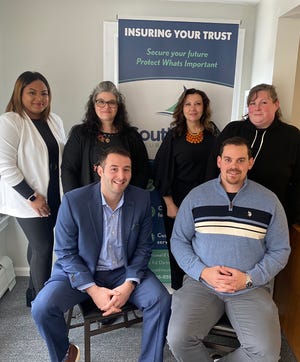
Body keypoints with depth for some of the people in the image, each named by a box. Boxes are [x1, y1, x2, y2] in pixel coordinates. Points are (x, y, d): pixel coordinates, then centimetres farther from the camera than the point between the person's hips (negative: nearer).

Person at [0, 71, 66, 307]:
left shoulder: (54, 121, 8)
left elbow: (63, 156, 15)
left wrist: (66, 192, 8)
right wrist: (32, 197, -17)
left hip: (54, 197, 6)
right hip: (29, 200, -6)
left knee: (38, 245, 16)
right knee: (44, 247, -3)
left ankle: (34, 294, 34)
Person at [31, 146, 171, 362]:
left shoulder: (142, 199, -8)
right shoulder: (73, 201, -15)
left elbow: (144, 247, -2)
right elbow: (66, 253, -10)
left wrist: (129, 284, -15)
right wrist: (93, 289, -19)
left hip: (125, 271, 2)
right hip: (80, 271, -1)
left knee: (161, 300, -20)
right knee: (43, 308, -21)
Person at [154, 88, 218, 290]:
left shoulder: (212, 134, 3)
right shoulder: (174, 135, -2)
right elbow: (162, 171, -2)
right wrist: (170, 204, -6)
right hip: (177, 202, -1)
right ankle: (178, 289, 28)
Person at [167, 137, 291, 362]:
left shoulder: (268, 201, 2)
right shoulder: (196, 196, 3)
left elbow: (280, 250, 5)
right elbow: (179, 240, 5)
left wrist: (249, 278, -9)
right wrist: (202, 272, -11)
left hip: (251, 287, 1)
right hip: (201, 282, 0)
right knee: (178, 339, -19)